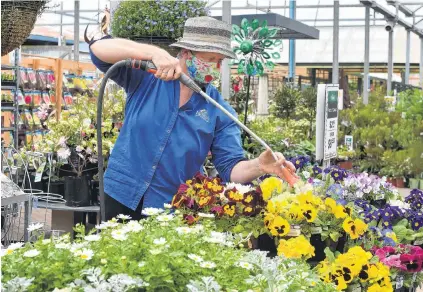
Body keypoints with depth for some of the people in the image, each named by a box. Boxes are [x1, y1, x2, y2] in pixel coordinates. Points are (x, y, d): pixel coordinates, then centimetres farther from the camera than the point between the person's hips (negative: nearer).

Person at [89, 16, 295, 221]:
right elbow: (98, 49, -14)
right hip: (122, 197, 0)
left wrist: (258, 166, -31)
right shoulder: (147, 77, -5)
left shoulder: (219, 112, -3)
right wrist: (153, 52, -27)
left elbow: (230, 167, -7)